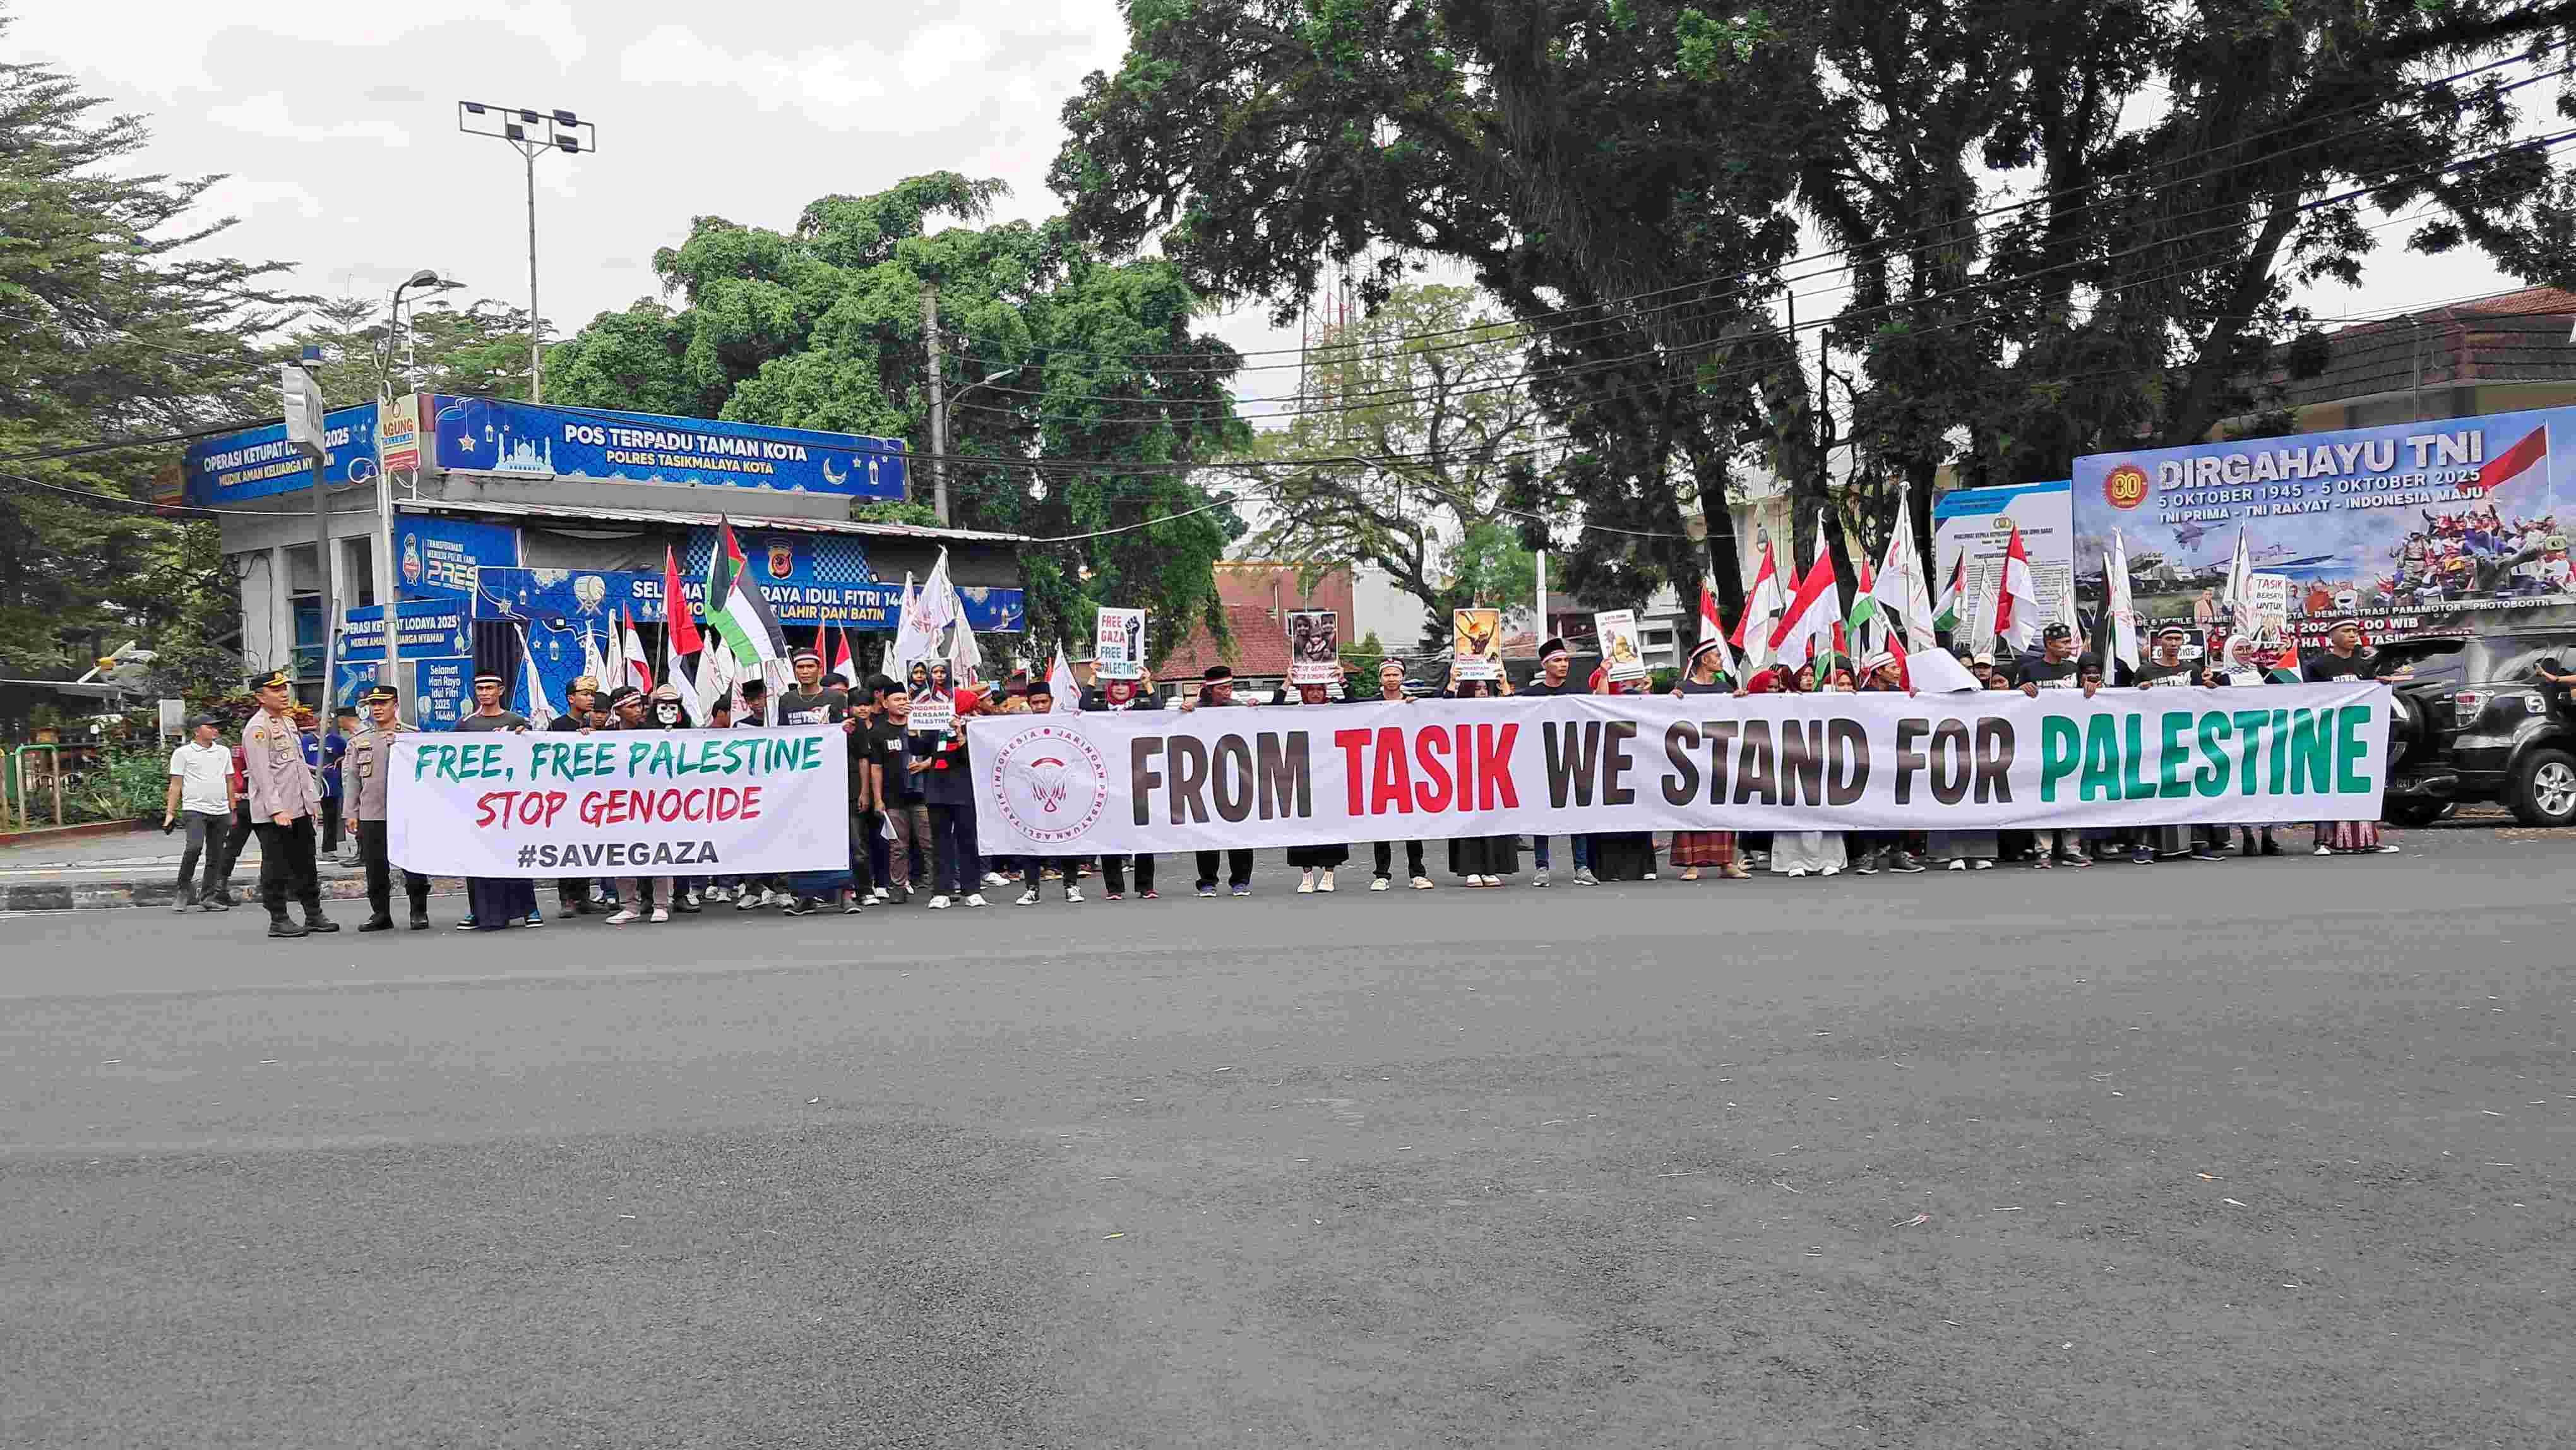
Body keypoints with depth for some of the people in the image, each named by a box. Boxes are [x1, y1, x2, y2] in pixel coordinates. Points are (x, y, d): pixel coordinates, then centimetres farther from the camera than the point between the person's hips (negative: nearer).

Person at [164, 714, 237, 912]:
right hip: (194, 809, -5)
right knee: (194, 847, -22)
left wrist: (233, 811, 17)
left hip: (221, 812, 5)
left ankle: (208, 897, 12)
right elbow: (176, 784, 1)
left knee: (216, 856, 5)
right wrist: (170, 813, -4)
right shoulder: (183, 753, 2)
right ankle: (184, 890, -7)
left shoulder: (223, 752, 16)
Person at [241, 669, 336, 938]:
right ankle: (278, 921, 5)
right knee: (276, 868, -1)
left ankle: (314, 915, 20)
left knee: (305, 865, 13)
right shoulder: (257, 729, -11)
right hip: (272, 814, -8)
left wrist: (313, 799, 18)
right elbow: (262, 774, -18)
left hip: (299, 809, 8)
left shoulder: (289, 722, 16)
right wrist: (276, 810, -23)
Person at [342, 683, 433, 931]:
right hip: (371, 816, 2)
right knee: (376, 869, 5)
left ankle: (419, 913, 9)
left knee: (414, 866, 0)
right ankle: (380, 913, 15)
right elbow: (351, 778, 12)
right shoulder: (359, 741, 11)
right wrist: (351, 813, 5)